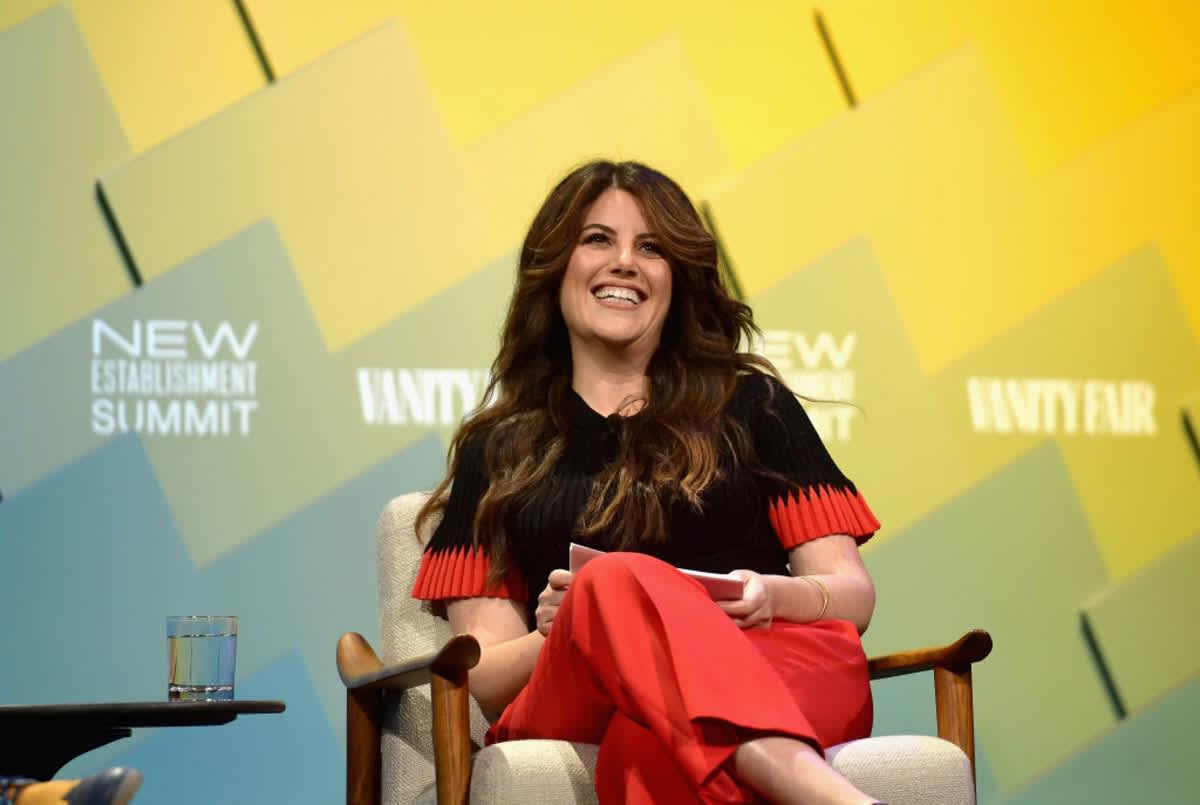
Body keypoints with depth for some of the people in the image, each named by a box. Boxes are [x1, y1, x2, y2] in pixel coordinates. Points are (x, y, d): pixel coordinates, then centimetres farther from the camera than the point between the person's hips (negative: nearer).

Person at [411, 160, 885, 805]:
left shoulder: (753, 407, 23)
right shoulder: (496, 452, 23)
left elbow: (854, 595, 16)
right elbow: (484, 680, 15)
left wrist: (777, 595, -9)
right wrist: (557, 632, -10)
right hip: (577, 706, 0)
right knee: (615, 581, -39)